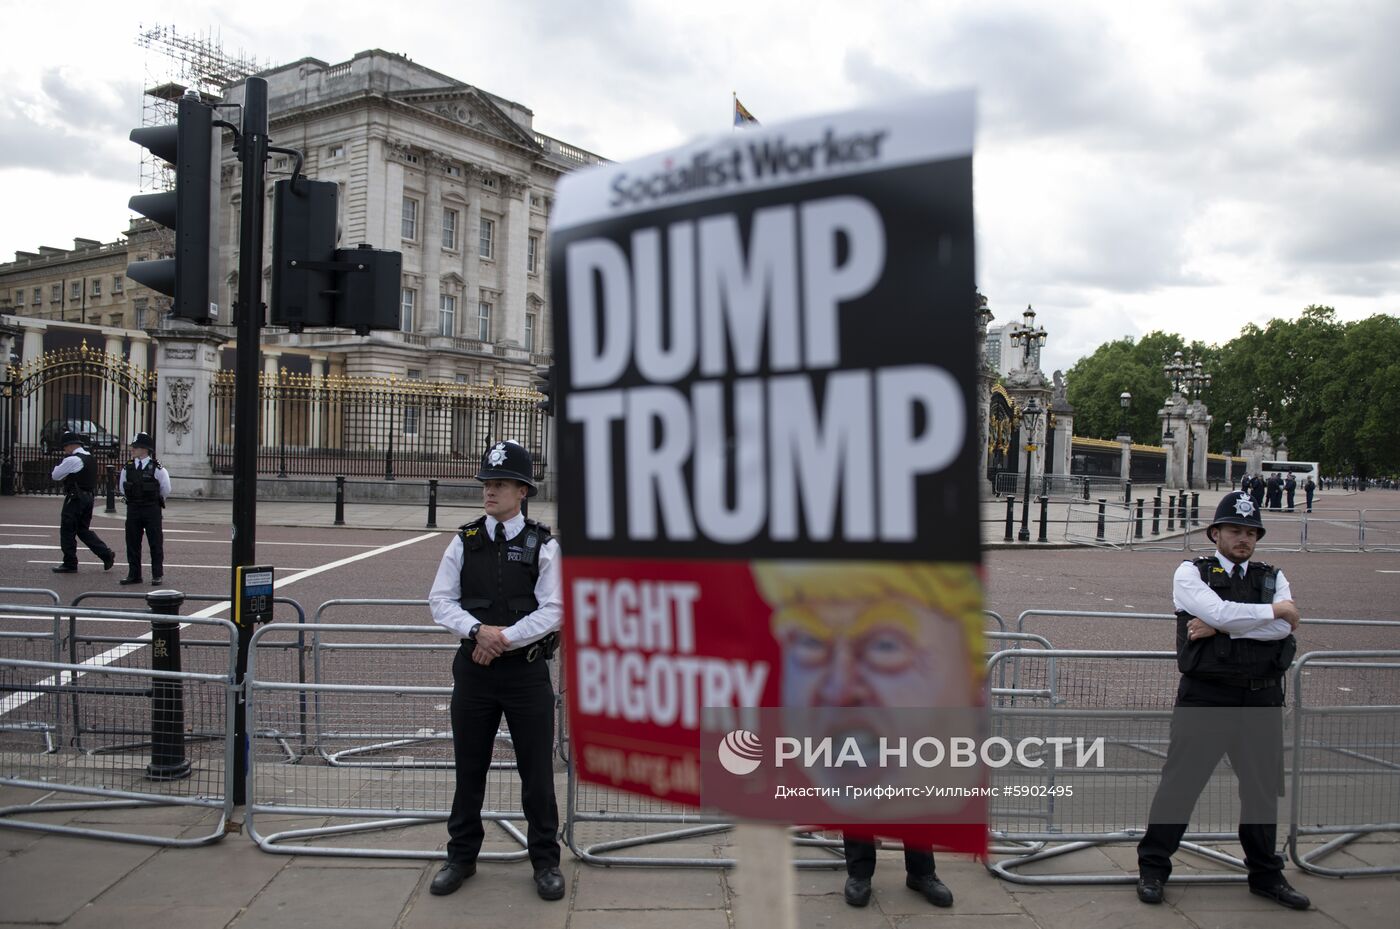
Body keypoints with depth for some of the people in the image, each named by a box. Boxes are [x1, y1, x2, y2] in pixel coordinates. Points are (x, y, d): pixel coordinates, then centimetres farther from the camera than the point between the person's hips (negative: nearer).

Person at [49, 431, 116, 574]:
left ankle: (70, 564, 6)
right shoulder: (90, 458, 13)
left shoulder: (72, 460, -15)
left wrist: (62, 460, 4)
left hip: (75, 498, -9)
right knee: (84, 530, 16)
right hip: (89, 497, 9)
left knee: (68, 531, 1)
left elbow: (55, 475, -6)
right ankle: (106, 553, 7)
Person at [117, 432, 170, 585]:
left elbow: (166, 490, 2)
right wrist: (131, 500, 15)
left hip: (152, 509, -4)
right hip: (133, 509, 4)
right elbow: (121, 488, 16)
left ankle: (158, 575, 9)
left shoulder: (157, 468, -8)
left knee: (156, 542, 1)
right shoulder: (127, 468, 2)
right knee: (132, 542, 7)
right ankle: (134, 574, 17)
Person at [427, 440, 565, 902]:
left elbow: (553, 611, -9)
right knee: (469, 768, 13)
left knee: (537, 771, 5)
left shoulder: (543, 545, -3)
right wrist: (479, 630, -15)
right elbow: (440, 600, 1)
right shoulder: (464, 541, 4)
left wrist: (504, 639, -16)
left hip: (527, 669, -2)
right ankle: (461, 856, 31)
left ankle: (546, 862, 21)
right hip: (474, 669, 2)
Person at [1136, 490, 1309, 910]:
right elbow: (1220, 611, -17)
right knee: (1180, 781, -1)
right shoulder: (1191, 573, 2)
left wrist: (1218, 627, -14)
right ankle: (1153, 868, 12)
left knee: (1263, 787, 14)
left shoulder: (1273, 577, 12)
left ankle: (1266, 874, 31)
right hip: (1206, 695, -4)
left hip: (1262, 698, 4)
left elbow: (1284, 628, -7)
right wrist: (1275, 610, -5)